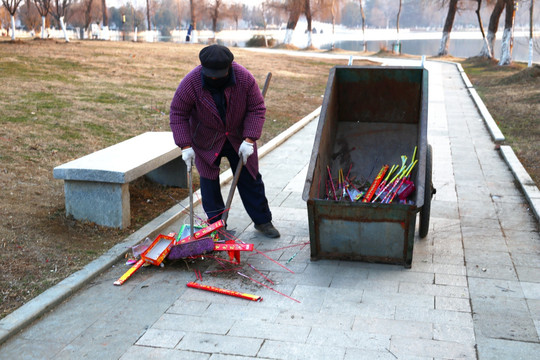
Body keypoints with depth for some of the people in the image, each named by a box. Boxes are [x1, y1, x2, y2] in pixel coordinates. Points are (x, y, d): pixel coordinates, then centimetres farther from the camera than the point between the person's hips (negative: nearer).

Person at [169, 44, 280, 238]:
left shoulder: (244, 78, -21)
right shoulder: (190, 83, -24)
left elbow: (257, 109, -13)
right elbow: (178, 113, -14)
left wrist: (249, 140, -22)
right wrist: (186, 146, -21)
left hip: (239, 140, 1)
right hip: (206, 142, -1)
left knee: (250, 180, 9)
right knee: (209, 182, 3)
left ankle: (262, 221, 24)